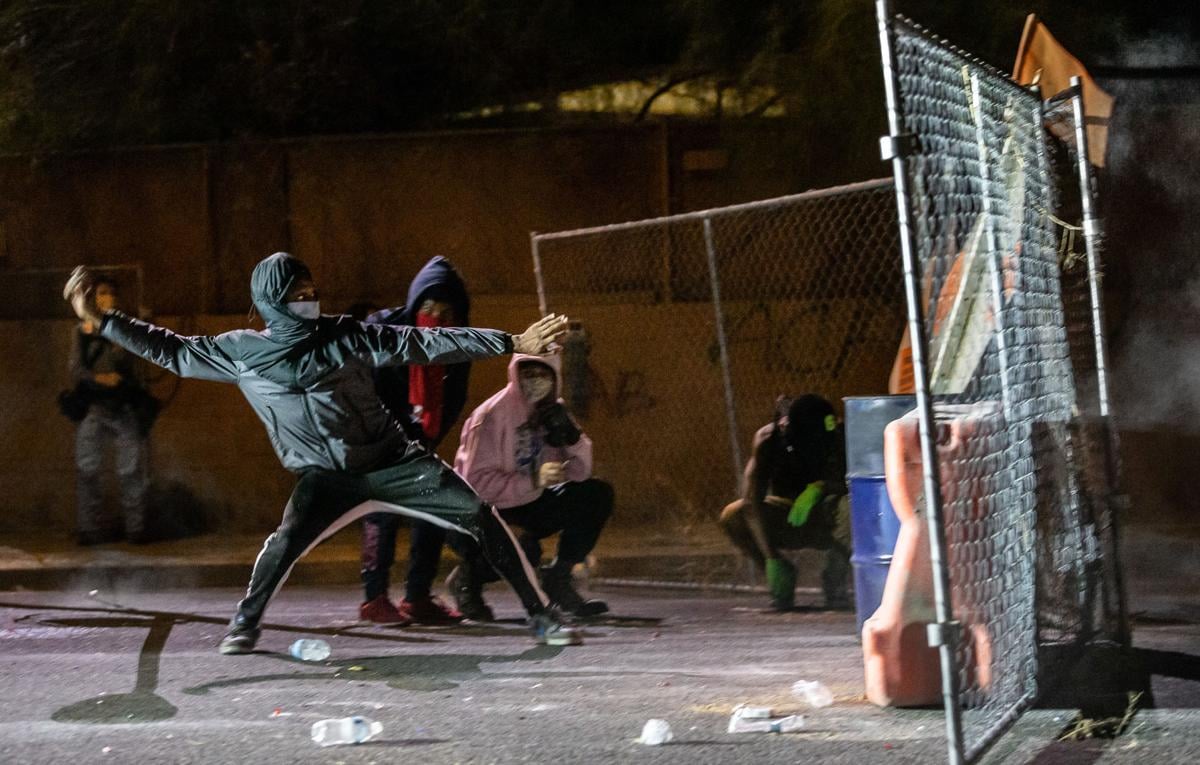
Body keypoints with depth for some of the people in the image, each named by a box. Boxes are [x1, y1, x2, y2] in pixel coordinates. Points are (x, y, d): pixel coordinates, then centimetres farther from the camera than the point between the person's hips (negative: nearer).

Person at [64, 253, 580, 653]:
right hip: (326, 479, 0)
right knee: (289, 539, -27)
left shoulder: (344, 336, -4)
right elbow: (173, 351, 5)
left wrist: (515, 343, -9)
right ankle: (245, 625, -3)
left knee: (479, 515, -11)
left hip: (395, 463, 1)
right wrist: (100, 320, 0)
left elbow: (423, 343, -5)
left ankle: (541, 616, -1)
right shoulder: (240, 352, -2)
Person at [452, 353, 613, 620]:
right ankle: (468, 576, 1)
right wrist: (534, 481, -31)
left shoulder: (552, 411, 0)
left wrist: (571, 435, -20)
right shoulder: (492, 415, -21)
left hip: (530, 503, 7)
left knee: (598, 496, -6)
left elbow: (581, 473, -1)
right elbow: (477, 482, -26)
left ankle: (557, 580, 1)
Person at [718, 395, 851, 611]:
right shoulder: (769, 438, -22)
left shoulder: (835, 435, -19)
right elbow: (753, 499, -30)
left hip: (823, 520, -1)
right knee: (732, 516, -28)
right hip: (785, 520, 1)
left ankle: (834, 581, -13)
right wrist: (771, 558, -38)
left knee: (852, 507, -35)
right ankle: (783, 582, -8)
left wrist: (818, 488, -47)